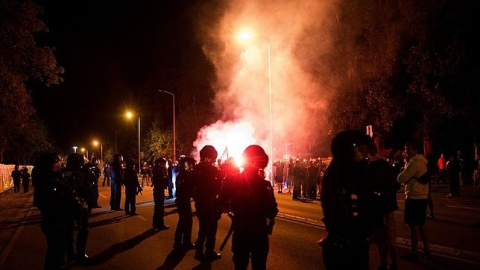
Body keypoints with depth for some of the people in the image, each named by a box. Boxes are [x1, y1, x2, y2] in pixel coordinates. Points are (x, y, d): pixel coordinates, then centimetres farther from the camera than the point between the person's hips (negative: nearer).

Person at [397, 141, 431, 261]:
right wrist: (405, 179, -2)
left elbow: (401, 178, -19)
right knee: (420, 224, 17)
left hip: (414, 197, -10)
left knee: (413, 225, -4)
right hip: (421, 196, 10)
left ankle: (414, 252, 1)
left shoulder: (414, 162, -17)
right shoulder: (421, 161, 15)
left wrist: (400, 175, 1)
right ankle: (426, 249, 23)